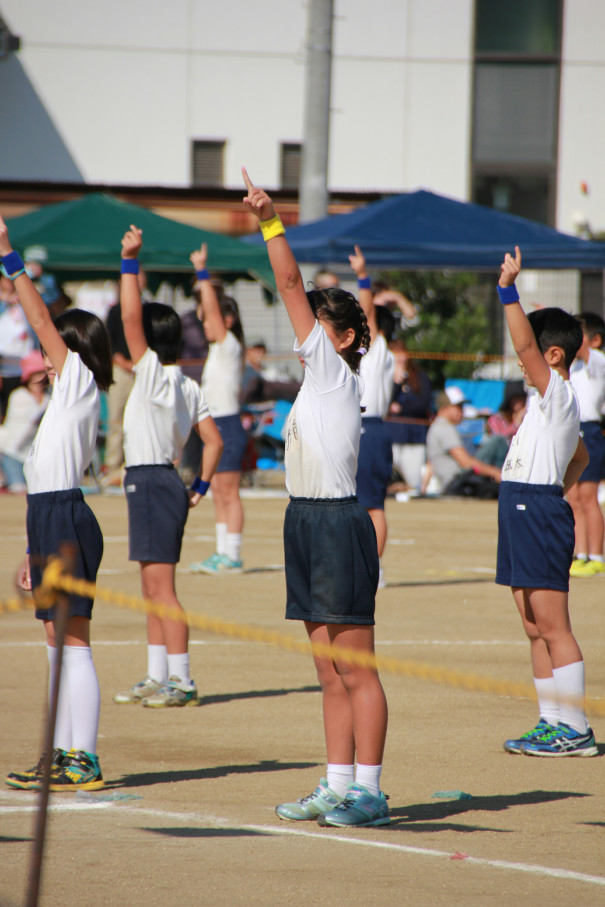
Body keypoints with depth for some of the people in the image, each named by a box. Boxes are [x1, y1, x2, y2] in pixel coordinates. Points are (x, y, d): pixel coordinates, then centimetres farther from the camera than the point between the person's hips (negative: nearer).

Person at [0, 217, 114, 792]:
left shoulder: (81, 383, -5)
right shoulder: (66, 399, 20)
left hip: (64, 520, -10)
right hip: (53, 516, 10)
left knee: (73, 641, -9)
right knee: (58, 643, 12)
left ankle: (83, 760, -9)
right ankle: (64, 753, 17)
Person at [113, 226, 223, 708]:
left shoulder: (154, 374, -11)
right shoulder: (189, 387, 12)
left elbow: (130, 316, -20)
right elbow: (215, 442, 12)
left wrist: (130, 261, -18)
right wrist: (200, 487, 13)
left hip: (152, 483, -9)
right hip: (166, 482, 9)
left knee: (161, 586, -8)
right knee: (153, 587, 14)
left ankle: (182, 680, -9)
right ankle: (156, 677, 18)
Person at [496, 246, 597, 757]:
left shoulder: (558, 391, -10)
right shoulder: (551, 400, 19)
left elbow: (525, 346, -25)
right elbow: (581, 456, 34)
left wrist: (508, 290, -27)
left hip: (538, 514, -10)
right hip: (525, 511, 10)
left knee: (554, 628, -9)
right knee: (536, 628, 11)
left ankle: (575, 730, -8)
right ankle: (552, 722, 15)